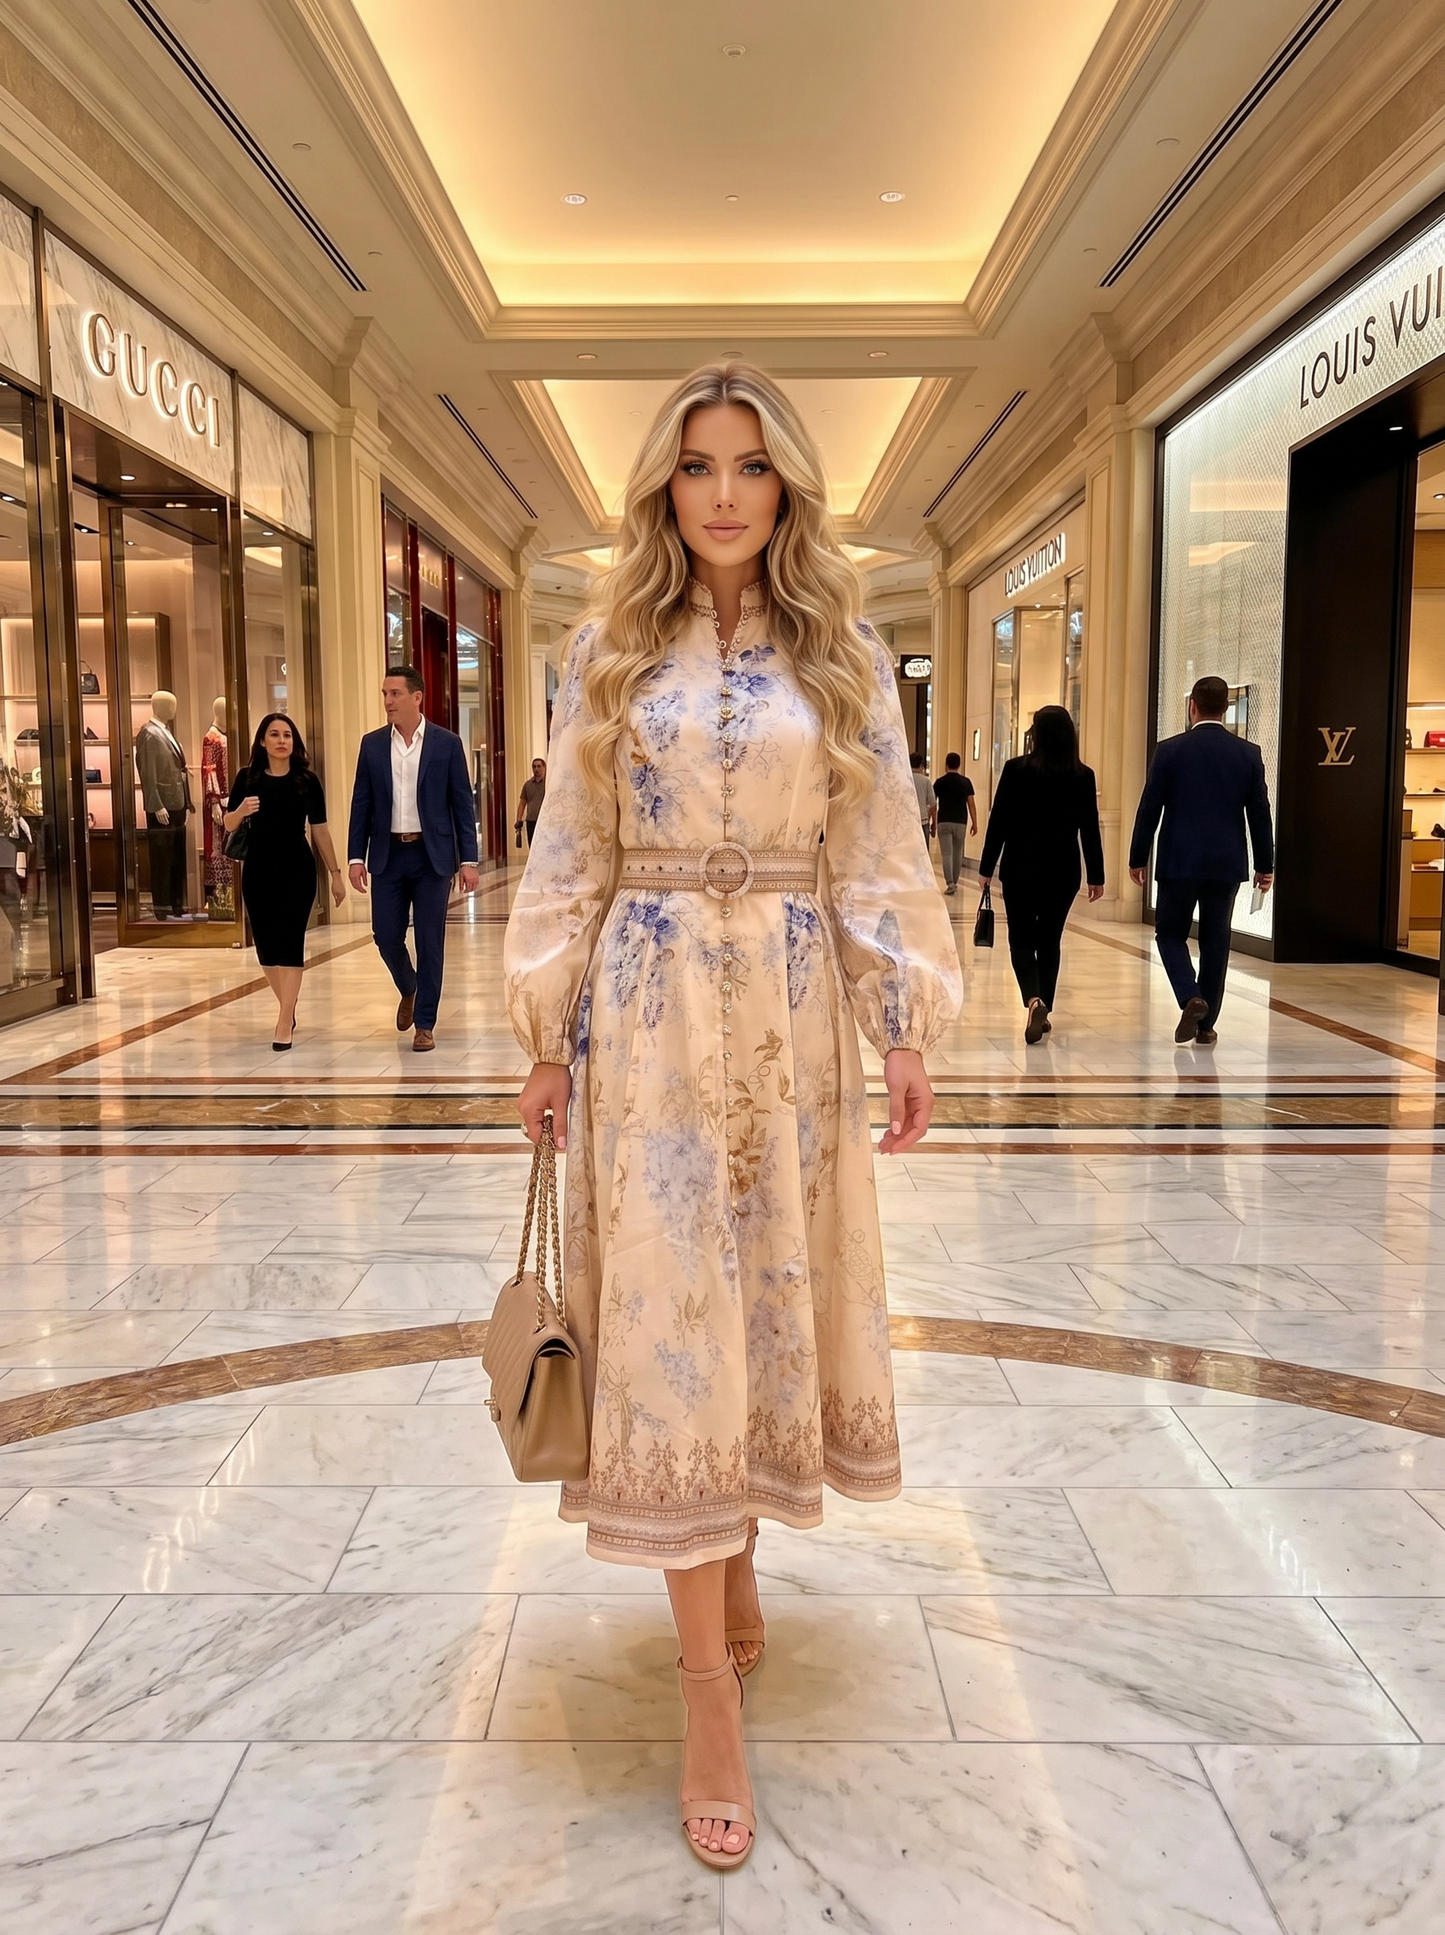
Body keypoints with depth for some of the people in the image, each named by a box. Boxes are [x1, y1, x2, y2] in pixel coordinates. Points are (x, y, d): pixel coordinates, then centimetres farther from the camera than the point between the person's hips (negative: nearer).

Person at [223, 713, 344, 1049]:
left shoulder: (307, 780, -1)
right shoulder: (248, 778, 2)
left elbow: (320, 831, 4)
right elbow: (228, 825, 5)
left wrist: (335, 873, 6)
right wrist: (241, 811, -18)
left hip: (297, 870, -2)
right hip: (258, 870, 2)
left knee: (290, 944, -6)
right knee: (266, 944, 9)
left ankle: (284, 1025, -4)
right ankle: (288, 1007, 30)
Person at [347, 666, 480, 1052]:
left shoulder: (447, 743, -1)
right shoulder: (372, 744, 6)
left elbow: (462, 804, -1)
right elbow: (361, 804, 7)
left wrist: (469, 860, -6)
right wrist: (356, 857, 1)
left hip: (432, 855, -2)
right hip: (387, 855, 2)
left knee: (430, 941, 1)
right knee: (386, 935, 3)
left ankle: (425, 1024, 11)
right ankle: (408, 991, 34)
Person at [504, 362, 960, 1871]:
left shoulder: (843, 659, 6)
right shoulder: (609, 653, 5)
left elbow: (878, 856, 5)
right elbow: (570, 856, 5)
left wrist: (904, 1028, 0)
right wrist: (552, 1038, 2)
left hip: (793, 1010, 2)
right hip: (650, 1006, -1)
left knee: (770, 1291, 10)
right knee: (671, 1310, -2)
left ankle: (736, 1564, 35)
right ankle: (710, 1696, 7)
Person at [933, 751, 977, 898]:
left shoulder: (940, 782, -2)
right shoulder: (966, 782, 1)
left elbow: (933, 803, 1)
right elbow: (971, 804, -2)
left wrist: (934, 821, 14)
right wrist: (974, 823, 2)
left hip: (944, 822, -2)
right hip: (960, 822, 2)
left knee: (946, 854, -5)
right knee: (957, 854, 13)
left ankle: (950, 883, -18)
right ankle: (954, 883, 21)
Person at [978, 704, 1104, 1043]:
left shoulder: (1016, 770, -8)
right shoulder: (1083, 776, -2)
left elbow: (998, 821, -6)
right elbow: (1090, 830, 0)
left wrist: (987, 867, 2)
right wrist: (1096, 875, 8)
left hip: (1020, 867, -2)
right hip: (1063, 871, 2)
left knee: (1022, 939, 6)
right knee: (1049, 940, 15)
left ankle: (1034, 1000, -18)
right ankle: (1044, 1010, 19)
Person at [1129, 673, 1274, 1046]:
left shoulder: (1169, 750, -5)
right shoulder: (1249, 754, 1)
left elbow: (1149, 809, -4)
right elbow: (1260, 814, 4)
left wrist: (1137, 859, 5)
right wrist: (1265, 866, 13)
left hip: (1179, 862, -2)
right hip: (1227, 863, 2)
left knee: (1171, 934, 12)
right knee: (1215, 941, 11)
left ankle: (1190, 998, -11)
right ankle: (1206, 1024, 15)